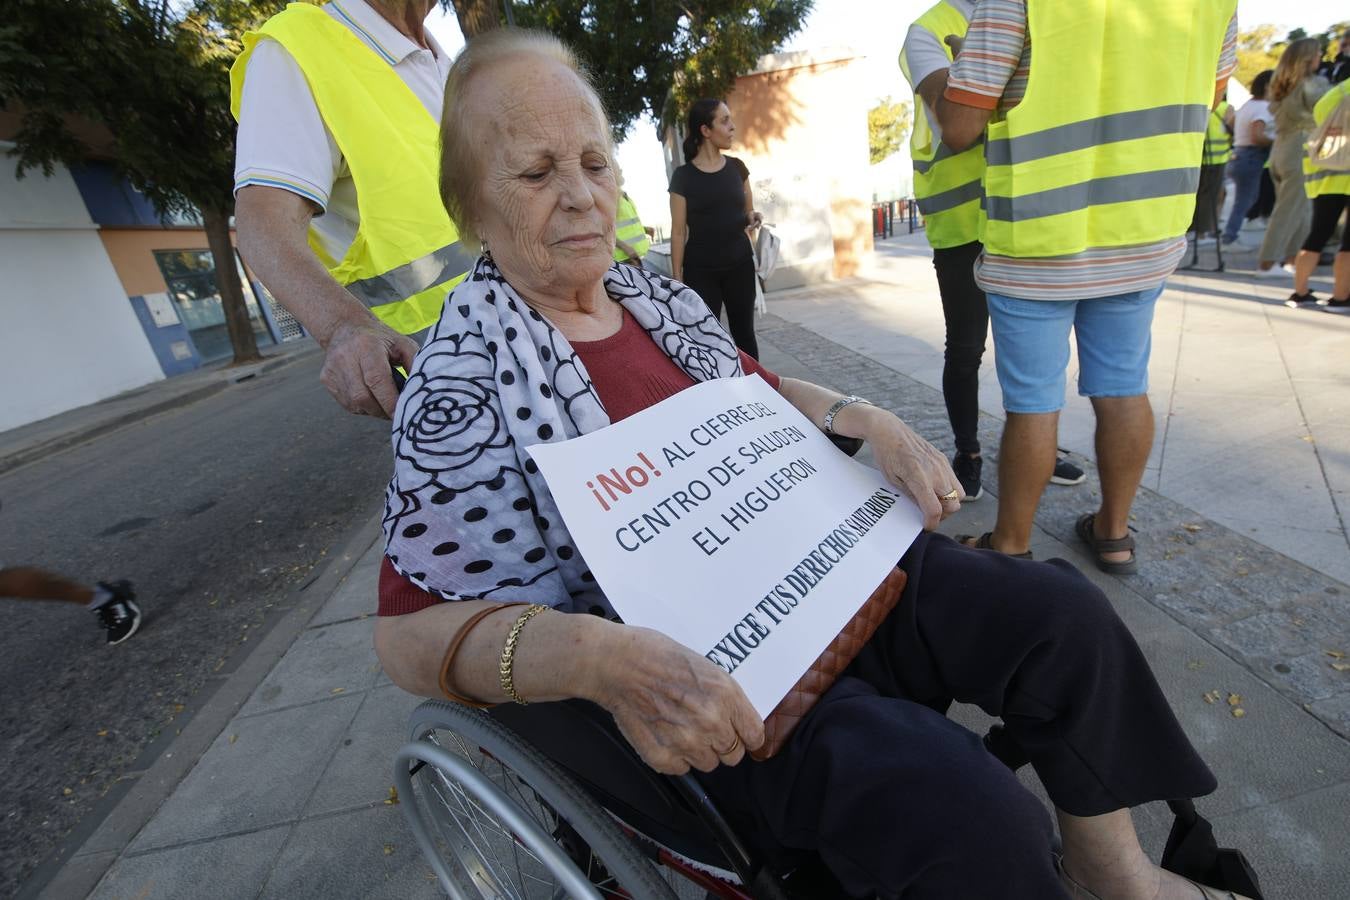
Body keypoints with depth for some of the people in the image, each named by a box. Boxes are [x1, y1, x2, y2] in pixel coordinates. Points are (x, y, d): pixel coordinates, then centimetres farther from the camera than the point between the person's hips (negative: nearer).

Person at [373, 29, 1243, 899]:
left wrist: (867, 421, 0)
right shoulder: (462, 381, -13)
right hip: (697, 671, -6)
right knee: (968, 815, -25)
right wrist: (599, 659, -33)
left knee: (1063, 611, -2)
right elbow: (412, 627, -14)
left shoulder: (659, 296, 7)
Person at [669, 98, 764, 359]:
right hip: (700, 270, -3)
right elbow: (678, 231, -4)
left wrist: (754, 218, -7)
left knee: (744, 332, 7)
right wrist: (677, 278, -7)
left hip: (739, 263, 3)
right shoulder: (683, 176, -5)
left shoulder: (737, 167, 6)